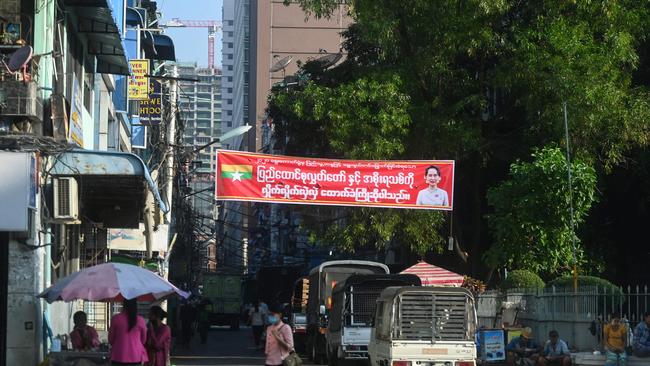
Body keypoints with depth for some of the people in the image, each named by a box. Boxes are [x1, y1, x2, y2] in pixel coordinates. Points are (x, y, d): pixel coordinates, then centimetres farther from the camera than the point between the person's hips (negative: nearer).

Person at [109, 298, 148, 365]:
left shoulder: (116, 319, -5)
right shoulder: (140, 320, -2)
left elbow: (111, 339, 6)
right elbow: (143, 339, 12)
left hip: (119, 357, -1)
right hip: (136, 357, 1)